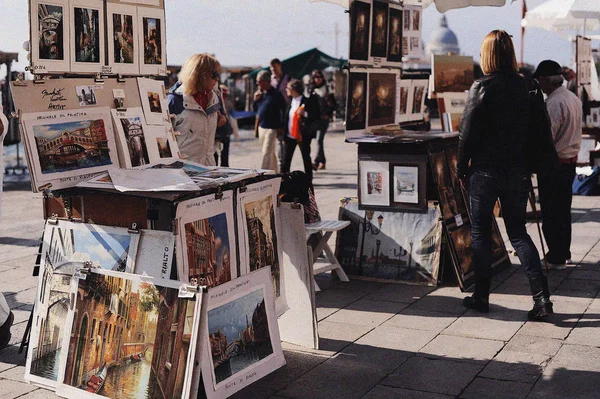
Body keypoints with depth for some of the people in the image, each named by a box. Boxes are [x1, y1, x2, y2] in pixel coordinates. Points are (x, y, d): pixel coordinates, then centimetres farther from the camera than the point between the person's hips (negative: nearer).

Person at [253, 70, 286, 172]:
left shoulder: (276, 95, -12)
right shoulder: (260, 93, 9)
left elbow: (283, 110, -11)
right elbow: (255, 109, 18)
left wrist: (281, 127, -14)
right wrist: (255, 100, -2)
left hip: (272, 128, -7)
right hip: (261, 127, 8)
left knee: (266, 153, -10)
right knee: (271, 153, 16)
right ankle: (276, 172, 26)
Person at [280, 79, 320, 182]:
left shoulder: (307, 101, -8)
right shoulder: (291, 101, 9)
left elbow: (316, 116, -9)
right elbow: (286, 119, 12)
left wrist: (304, 114, -25)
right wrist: (284, 136, 9)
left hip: (303, 136, -5)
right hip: (289, 136, 5)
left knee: (306, 159, 6)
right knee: (285, 161, 4)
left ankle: (308, 181, 16)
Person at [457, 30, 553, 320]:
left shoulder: (482, 87, -12)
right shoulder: (523, 86, 3)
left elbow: (468, 132, -11)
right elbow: (530, 129, 7)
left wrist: (461, 169, -1)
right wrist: (525, 167, 16)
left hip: (485, 171, -4)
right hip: (517, 171, 4)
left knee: (480, 233, 9)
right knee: (518, 232, 13)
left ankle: (481, 296, 16)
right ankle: (541, 296, 2)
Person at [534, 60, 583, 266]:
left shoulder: (554, 103, -21)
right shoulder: (573, 98, 10)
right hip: (570, 160, 10)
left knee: (551, 213, 0)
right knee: (563, 209, 18)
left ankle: (556, 256, 7)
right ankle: (564, 251, 28)